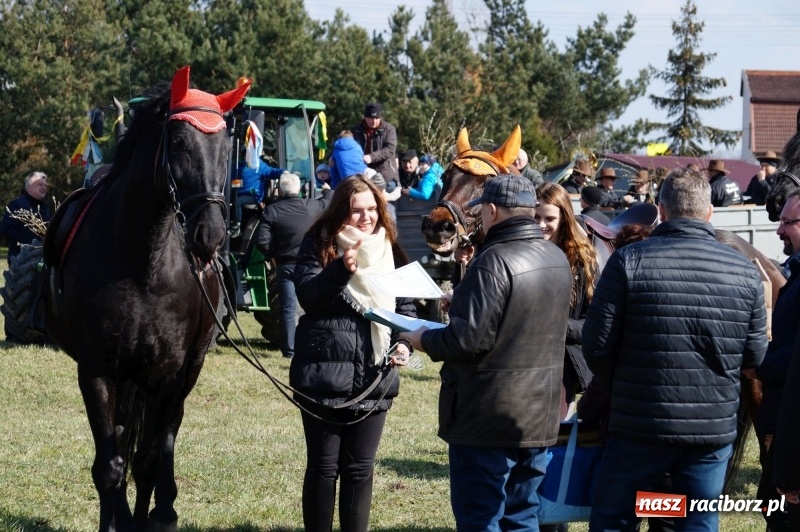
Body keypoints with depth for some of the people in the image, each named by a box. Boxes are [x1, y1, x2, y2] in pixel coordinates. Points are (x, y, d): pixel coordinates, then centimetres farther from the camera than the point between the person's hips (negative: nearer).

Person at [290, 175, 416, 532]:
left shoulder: (389, 251, 10)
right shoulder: (319, 245, -3)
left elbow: (406, 305, 13)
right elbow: (307, 296, -15)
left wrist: (404, 341, -5)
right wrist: (341, 269, -31)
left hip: (374, 378, 4)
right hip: (325, 375, -4)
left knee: (360, 468, 10)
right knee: (323, 466, 3)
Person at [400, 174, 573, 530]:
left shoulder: (495, 261, -19)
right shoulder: (557, 259, 9)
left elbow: (470, 338, -21)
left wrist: (425, 340, -3)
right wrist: (463, 302, 24)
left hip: (488, 420, -8)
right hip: (538, 417, 8)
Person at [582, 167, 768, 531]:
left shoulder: (629, 261, -8)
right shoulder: (745, 272, 1)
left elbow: (597, 343, -6)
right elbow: (753, 360, 5)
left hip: (641, 426, -2)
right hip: (715, 430, 2)